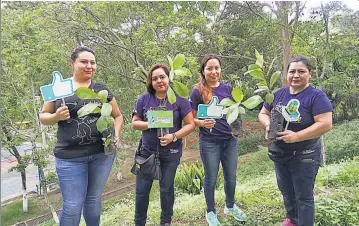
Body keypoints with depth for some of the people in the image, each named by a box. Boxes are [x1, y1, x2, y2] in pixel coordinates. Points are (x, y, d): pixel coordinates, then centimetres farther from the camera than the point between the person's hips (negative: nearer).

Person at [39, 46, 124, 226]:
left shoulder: (102, 90, 6)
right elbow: (43, 116, 8)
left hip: (102, 154, 2)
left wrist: (116, 133, -5)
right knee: (72, 206, 4)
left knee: (94, 200, 17)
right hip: (69, 157, -2)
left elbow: (118, 116, 13)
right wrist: (56, 116, -14)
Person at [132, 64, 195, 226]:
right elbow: (134, 123, 0)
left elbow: (190, 124, -8)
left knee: (166, 189, 15)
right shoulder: (144, 99, -3)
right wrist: (150, 124, -19)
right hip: (147, 152, 2)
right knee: (141, 190, 10)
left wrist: (174, 136, -22)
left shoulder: (179, 99, -8)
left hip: (171, 154, -1)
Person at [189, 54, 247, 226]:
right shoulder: (197, 92, -10)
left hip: (230, 139, 4)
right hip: (209, 142, -4)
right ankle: (211, 212, 32)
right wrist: (202, 123, -25)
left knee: (231, 177, 16)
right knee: (211, 179, 10)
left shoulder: (227, 88, 1)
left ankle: (230, 207, 41)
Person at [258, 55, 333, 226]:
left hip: (304, 156, -6)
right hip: (279, 154, 6)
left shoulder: (316, 96, -16)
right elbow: (263, 114, 7)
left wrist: (296, 136, -29)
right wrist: (268, 124, -15)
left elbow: (325, 124, -23)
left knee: (303, 196, 9)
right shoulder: (278, 94, 0)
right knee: (286, 191, 23)